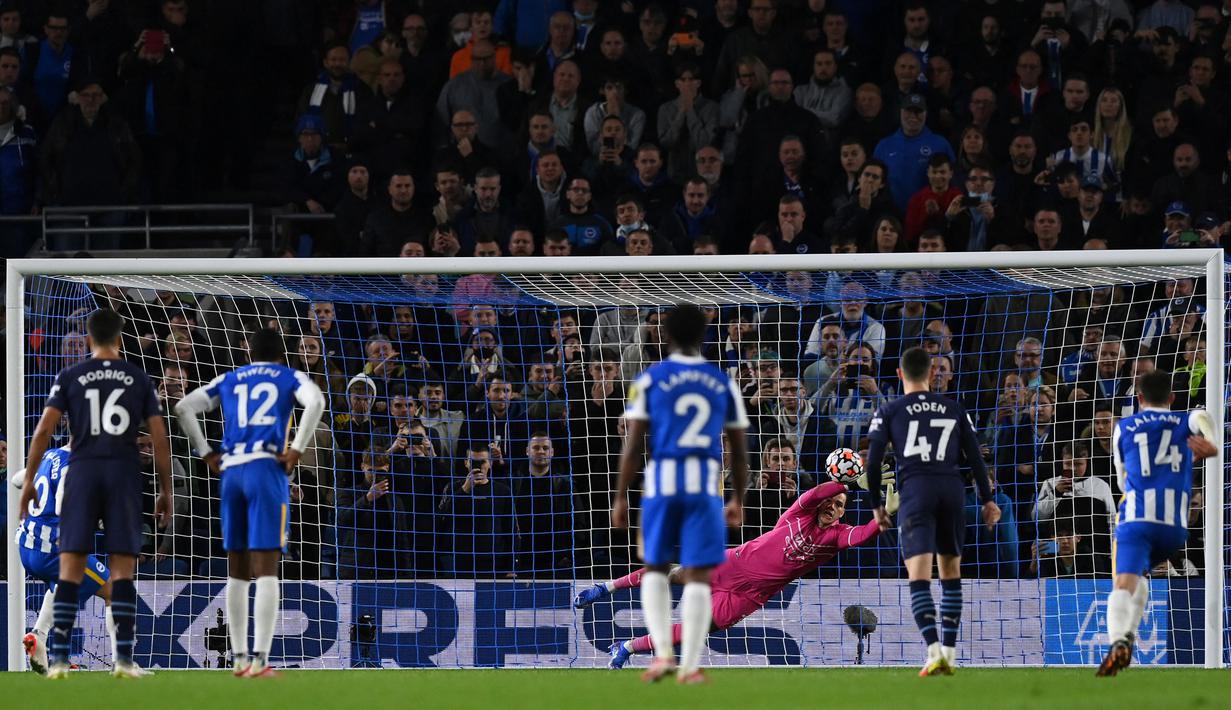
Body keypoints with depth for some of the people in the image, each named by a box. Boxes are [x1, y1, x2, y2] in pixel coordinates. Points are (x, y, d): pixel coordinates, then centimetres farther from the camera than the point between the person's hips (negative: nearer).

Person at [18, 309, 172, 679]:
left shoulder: (70, 377, 5)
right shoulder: (139, 380, 8)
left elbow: (44, 430, -3)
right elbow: (160, 439, 4)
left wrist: (28, 481, 2)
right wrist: (165, 491, 10)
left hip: (83, 471, 0)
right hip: (125, 473, 0)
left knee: (71, 568, 1)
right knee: (122, 569, 2)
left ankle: (59, 659, -7)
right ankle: (124, 659, -5)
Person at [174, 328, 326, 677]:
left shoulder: (229, 380, 20)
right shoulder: (289, 377, 10)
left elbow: (183, 408, 14)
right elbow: (316, 402, -11)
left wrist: (206, 454, 14)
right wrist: (296, 450, -7)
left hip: (231, 472, 4)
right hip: (267, 468, -4)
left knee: (237, 571, 12)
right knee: (266, 570, -8)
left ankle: (239, 658, 11)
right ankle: (259, 659, -17)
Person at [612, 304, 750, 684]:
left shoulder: (649, 380, 3)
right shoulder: (723, 384, 10)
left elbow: (633, 445, -2)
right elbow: (739, 451, 12)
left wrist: (620, 497, 3)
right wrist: (738, 500, 23)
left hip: (662, 481, -1)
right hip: (705, 485, 1)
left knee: (655, 568, 16)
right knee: (697, 576, 2)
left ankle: (663, 651, 1)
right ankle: (690, 665, -2)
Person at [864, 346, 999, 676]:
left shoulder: (889, 412, 8)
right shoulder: (954, 409, 15)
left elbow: (873, 461, 3)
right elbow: (975, 457, 13)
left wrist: (876, 505, 13)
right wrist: (987, 500, 18)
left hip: (916, 490, -3)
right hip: (952, 488, 3)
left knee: (919, 577, -10)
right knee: (951, 573, 16)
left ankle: (934, 652, -27)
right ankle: (949, 652, 14)